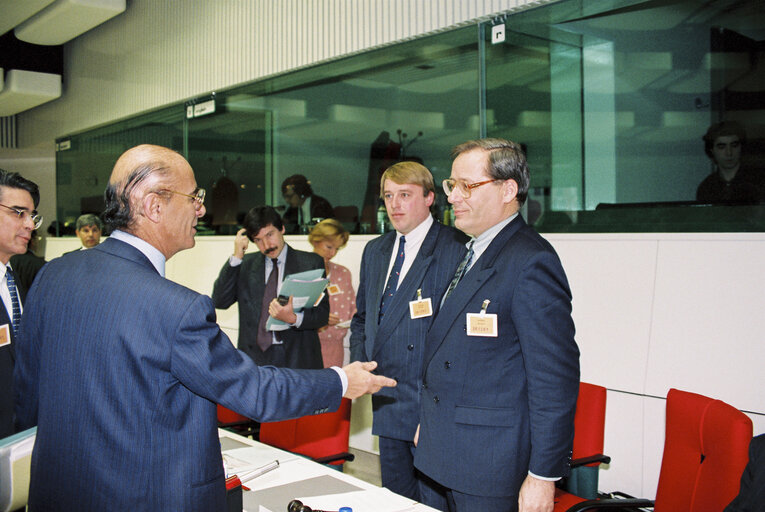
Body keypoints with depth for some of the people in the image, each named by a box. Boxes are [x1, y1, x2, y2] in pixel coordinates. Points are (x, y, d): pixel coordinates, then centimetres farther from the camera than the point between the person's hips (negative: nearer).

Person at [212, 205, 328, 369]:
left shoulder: (311, 262, 4)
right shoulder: (245, 264, 12)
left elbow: (323, 314, 0)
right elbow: (219, 302, 1)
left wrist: (293, 318, -21)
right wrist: (236, 257, -4)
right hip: (254, 357, 2)